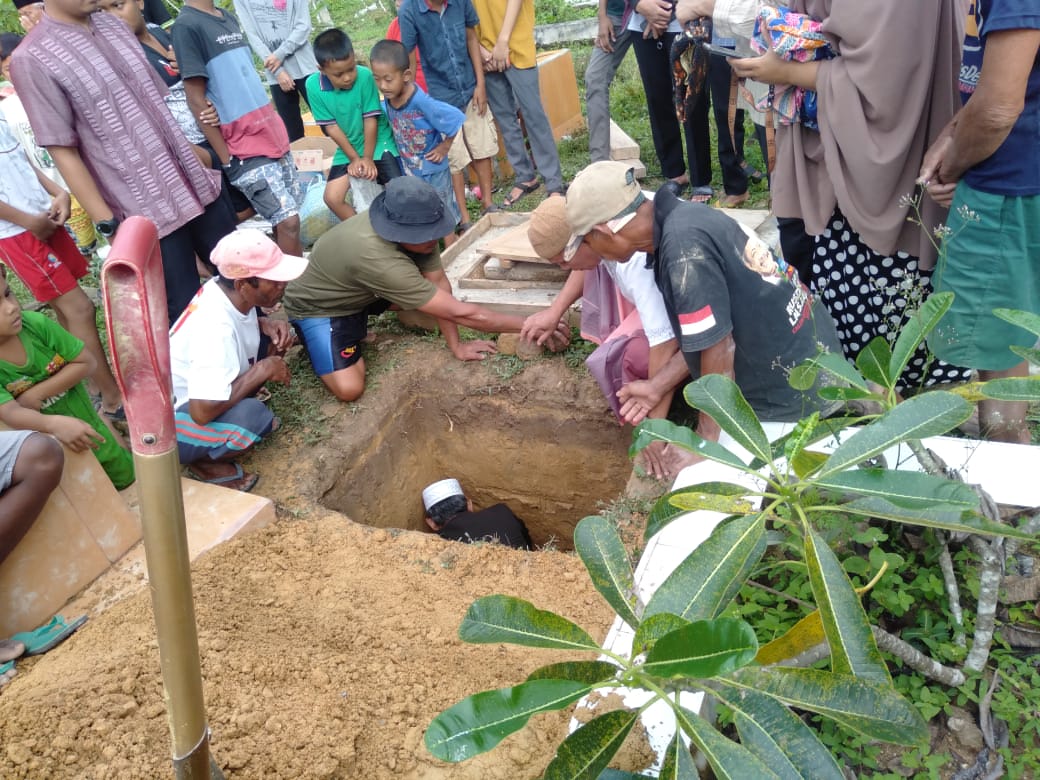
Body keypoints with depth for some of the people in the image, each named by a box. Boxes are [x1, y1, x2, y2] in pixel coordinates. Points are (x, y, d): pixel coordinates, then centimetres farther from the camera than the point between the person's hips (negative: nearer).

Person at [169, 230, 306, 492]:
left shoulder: (226, 291, -11)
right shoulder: (215, 330, -35)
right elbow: (202, 412, -37)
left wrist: (266, 324, -10)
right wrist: (262, 370, -26)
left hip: (201, 394, 8)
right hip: (167, 425, -8)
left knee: (275, 339, 0)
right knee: (253, 417, -35)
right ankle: (201, 461, -6)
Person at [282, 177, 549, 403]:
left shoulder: (415, 225, -22)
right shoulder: (379, 259, -42)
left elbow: (440, 282, -11)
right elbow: (459, 312, -39)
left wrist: (456, 346, -14)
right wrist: (529, 325, -33)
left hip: (356, 291, 7)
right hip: (317, 307, -7)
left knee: (429, 291, -6)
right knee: (349, 389, -22)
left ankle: (355, 326, 11)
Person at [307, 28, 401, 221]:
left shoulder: (365, 76, -24)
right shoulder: (313, 85, -17)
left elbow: (370, 120, -17)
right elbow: (331, 127, -10)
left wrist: (368, 158, -15)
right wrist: (354, 158, -10)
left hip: (378, 143, -3)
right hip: (347, 149, 3)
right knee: (332, 197, -7)